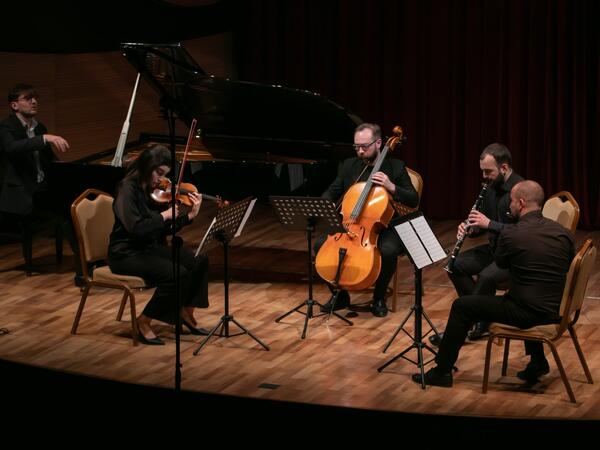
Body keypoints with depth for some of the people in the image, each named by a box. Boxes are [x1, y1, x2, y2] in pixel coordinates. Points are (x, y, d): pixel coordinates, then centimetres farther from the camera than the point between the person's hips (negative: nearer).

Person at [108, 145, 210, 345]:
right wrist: (165, 215, -20)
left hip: (152, 248, 8)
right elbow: (136, 228, -29)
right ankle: (144, 323, -12)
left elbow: (165, 228, 7)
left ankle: (186, 313, 11)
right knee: (177, 274, -26)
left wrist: (190, 215, -5)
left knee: (199, 261, -5)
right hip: (127, 254, -8)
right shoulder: (128, 189, -17)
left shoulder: (154, 191, 6)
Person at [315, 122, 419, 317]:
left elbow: (413, 201, -6)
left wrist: (391, 187, -22)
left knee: (388, 251, -35)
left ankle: (379, 297, -8)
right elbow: (332, 192, 15)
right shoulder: (349, 165, 8)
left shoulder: (395, 167, -3)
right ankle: (340, 295, 0)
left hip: (384, 228, -4)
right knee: (321, 245, -19)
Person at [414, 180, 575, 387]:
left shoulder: (511, 234, -16)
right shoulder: (563, 232, -1)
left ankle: (442, 371, 13)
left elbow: (500, 262, 5)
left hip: (528, 312, -6)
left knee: (462, 306, 7)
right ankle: (538, 362, 42)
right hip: (557, 311, 6)